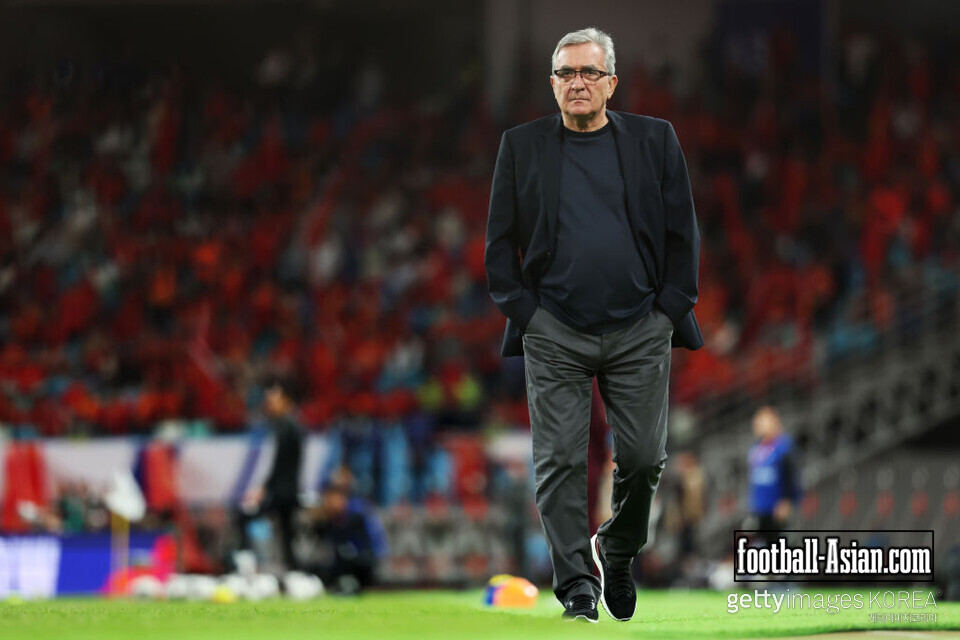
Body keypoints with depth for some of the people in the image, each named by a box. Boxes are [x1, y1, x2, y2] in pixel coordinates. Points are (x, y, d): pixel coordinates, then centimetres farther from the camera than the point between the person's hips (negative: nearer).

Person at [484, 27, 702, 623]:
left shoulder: (654, 141, 6)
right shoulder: (523, 146, 7)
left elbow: (683, 233, 6)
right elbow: (500, 242, 8)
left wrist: (669, 311, -1)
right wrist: (523, 311, -3)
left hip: (640, 331, 0)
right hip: (555, 335, 0)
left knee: (644, 458, 2)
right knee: (559, 462, -5)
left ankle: (618, 551, 28)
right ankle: (576, 585, 1)